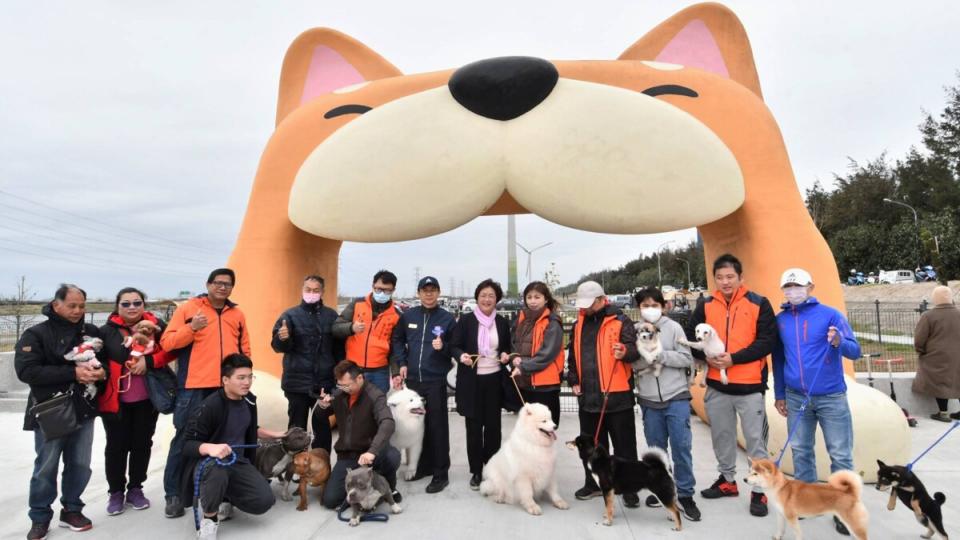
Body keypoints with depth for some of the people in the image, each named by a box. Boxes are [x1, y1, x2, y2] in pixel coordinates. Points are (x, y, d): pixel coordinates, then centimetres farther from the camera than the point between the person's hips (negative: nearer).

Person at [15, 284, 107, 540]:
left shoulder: (92, 332, 6)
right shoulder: (36, 334, -5)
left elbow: (109, 359, 11)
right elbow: (26, 370, -16)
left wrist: (102, 371, -13)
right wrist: (73, 373, -22)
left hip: (84, 410, 3)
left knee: (80, 465, 10)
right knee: (46, 468, 6)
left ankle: (72, 510, 28)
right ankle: (40, 518, 24)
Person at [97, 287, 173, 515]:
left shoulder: (157, 325, -1)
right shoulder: (107, 331, -3)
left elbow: (171, 350, -5)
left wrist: (149, 361, -17)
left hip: (147, 398, 1)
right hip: (115, 399, -1)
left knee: (142, 444, 11)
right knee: (116, 446, 9)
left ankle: (135, 489, 27)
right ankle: (116, 492, 24)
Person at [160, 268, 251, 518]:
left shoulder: (237, 314, 14)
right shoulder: (187, 308, 1)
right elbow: (167, 343, -5)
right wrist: (191, 328, -19)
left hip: (227, 388, 4)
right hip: (194, 387, -4)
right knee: (185, 439, 2)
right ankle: (174, 494, 13)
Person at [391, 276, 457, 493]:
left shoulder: (447, 318, -3)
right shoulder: (408, 316, 5)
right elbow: (397, 340, 12)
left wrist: (443, 347, -20)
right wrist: (401, 364, 1)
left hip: (436, 380, -4)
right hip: (412, 378, 4)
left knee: (437, 426, -1)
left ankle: (441, 474, 8)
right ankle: (424, 466, 29)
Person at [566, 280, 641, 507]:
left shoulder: (621, 321, -5)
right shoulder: (578, 325, 12)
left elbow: (635, 350, -12)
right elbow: (572, 355, 20)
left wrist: (625, 352, -33)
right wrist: (573, 380, 10)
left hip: (617, 395, -5)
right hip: (588, 396, 5)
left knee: (624, 445, 4)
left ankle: (629, 487, 17)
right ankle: (593, 483, 30)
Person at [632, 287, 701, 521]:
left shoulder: (673, 327, -2)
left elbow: (687, 359, -6)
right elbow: (630, 363, 0)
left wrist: (661, 355, -16)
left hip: (676, 398, -2)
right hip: (649, 400, 2)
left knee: (681, 446, -1)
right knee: (656, 448, 13)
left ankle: (685, 495, 12)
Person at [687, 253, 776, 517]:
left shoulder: (759, 304, -4)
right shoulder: (705, 306, 5)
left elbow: (767, 341, -10)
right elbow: (690, 337, 9)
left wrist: (734, 358, -18)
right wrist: (707, 356, -9)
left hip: (750, 386, -4)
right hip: (717, 386, 4)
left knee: (756, 440, 4)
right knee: (722, 436, 16)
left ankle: (759, 491, 17)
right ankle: (727, 480, 34)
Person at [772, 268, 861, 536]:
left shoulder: (830, 314, -8)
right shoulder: (780, 320, 2)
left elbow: (855, 351, -12)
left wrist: (839, 342, -35)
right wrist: (779, 394, 13)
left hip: (831, 397, -3)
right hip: (796, 397, 3)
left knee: (841, 455, 3)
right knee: (800, 450, 12)